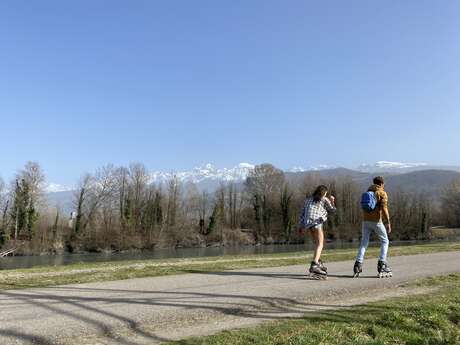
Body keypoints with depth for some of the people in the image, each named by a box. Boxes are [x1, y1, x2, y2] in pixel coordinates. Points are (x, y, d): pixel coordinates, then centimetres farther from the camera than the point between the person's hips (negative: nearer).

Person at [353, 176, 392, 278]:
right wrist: (388, 223, -14)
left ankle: (358, 265, -2)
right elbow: (384, 208, -14)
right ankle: (382, 264, 1)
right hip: (376, 221, -5)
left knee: (364, 243, 8)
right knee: (384, 242, 10)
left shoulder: (367, 192, 16)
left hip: (365, 220, 5)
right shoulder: (382, 193, -3)